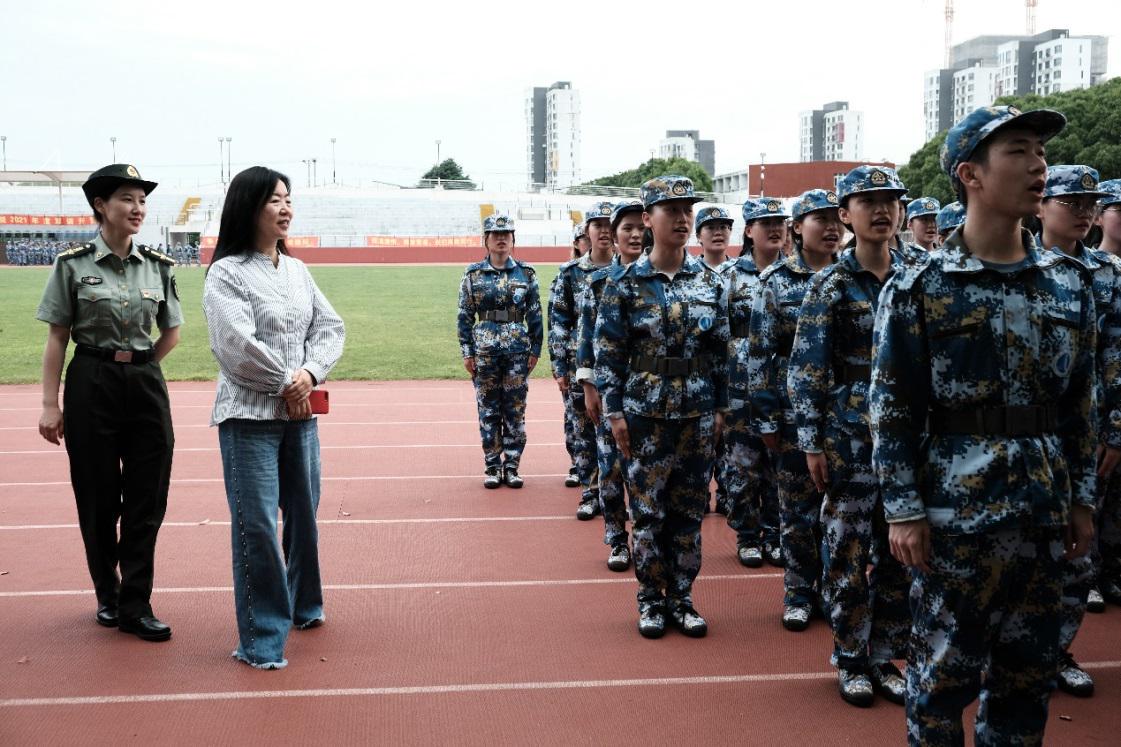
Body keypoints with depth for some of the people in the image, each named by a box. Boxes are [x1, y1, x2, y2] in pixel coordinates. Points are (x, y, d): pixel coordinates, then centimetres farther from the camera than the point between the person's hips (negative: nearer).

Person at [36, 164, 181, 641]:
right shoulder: (73, 264, -4)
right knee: (98, 497, 7)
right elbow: (57, 338, -3)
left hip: (146, 384, 3)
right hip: (91, 386, -2)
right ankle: (107, 595, 25)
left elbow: (171, 332, 15)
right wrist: (50, 404, -6)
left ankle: (135, 606, 8)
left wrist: (136, 366, 6)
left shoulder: (158, 266, 4)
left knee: (147, 498, 1)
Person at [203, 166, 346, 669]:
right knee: (257, 525, -5)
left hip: (301, 411, 6)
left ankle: (303, 604, 38)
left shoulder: (296, 269, 11)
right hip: (249, 415, -6)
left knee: (304, 512, 17)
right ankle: (261, 640, 6)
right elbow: (236, 345, -18)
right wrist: (286, 382, -10)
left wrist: (309, 373, -9)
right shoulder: (227, 273, -9)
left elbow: (330, 326, 8)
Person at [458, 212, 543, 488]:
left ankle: (511, 466, 13)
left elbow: (535, 315, 5)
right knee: (488, 410, 5)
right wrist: (466, 352, -1)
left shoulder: (526, 273, 3)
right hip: (485, 351, 0)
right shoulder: (473, 274, 3)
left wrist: (535, 350, 0)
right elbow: (465, 316, 4)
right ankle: (492, 467, 14)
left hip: (518, 351, 0)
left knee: (515, 411, 3)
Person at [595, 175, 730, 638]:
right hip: (645, 416, -3)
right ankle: (651, 600, 18)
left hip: (697, 415, 3)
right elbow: (608, 352, -5)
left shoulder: (710, 282, 4)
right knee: (647, 510, 5)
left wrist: (720, 408, 5)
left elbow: (720, 351, 8)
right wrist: (615, 413, -9)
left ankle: (681, 597, 21)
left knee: (689, 511, 9)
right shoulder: (626, 283, -5)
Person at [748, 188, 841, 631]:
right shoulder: (776, 280, -2)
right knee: (798, 504, 5)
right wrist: (765, 417, -8)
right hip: (795, 408, -2)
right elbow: (759, 353, -4)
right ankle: (799, 593, 18)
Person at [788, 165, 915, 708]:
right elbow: (807, 371, -6)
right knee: (847, 551, 3)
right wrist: (812, 443, -10)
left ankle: (886, 657, 22)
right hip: (850, 435, -3)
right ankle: (851, 660, 18)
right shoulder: (831, 285, -4)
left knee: (900, 551, 8)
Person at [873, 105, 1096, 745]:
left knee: (1029, 670, 14)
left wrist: (1083, 498, 9)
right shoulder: (920, 289, -7)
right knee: (945, 671, 5)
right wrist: (904, 511, -10)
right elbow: (893, 409, -7)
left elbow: (1081, 402, 11)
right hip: (955, 512, -4)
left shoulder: (1070, 284, 6)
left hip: (1044, 513, 5)